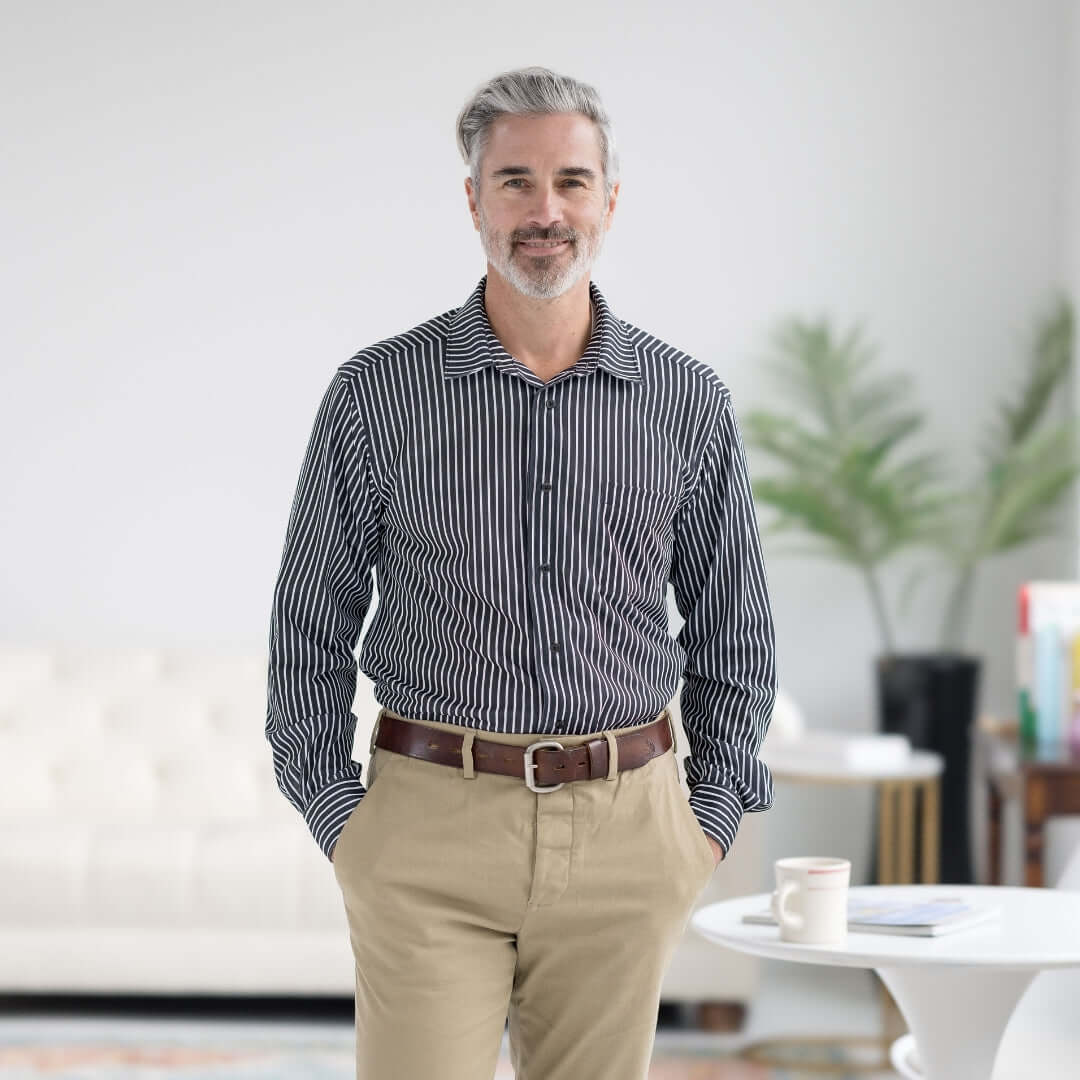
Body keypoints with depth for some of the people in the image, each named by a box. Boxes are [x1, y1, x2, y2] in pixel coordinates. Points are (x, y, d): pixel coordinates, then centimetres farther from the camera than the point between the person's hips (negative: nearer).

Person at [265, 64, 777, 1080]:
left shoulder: (688, 401, 4)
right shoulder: (376, 394, -1)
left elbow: (733, 630, 12)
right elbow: (310, 625, 5)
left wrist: (713, 812, 6)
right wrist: (337, 817, 0)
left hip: (624, 833, 2)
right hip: (431, 829, -2)